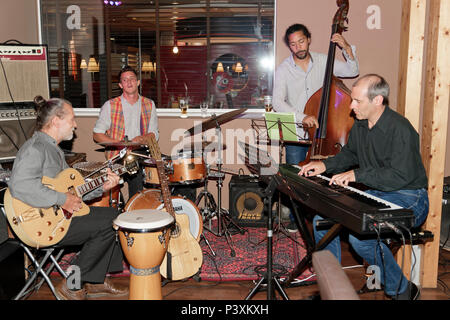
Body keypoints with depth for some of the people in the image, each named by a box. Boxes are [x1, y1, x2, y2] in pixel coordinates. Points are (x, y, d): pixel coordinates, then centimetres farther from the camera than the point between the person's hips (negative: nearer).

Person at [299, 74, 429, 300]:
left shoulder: (400, 129, -22)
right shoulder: (360, 125, 6)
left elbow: (400, 176, -26)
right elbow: (350, 154, 22)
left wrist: (356, 174, -26)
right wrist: (325, 165, 5)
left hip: (408, 199, -8)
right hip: (374, 193, 9)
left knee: (360, 235, -31)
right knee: (322, 219, -4)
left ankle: (402, 290, -4)